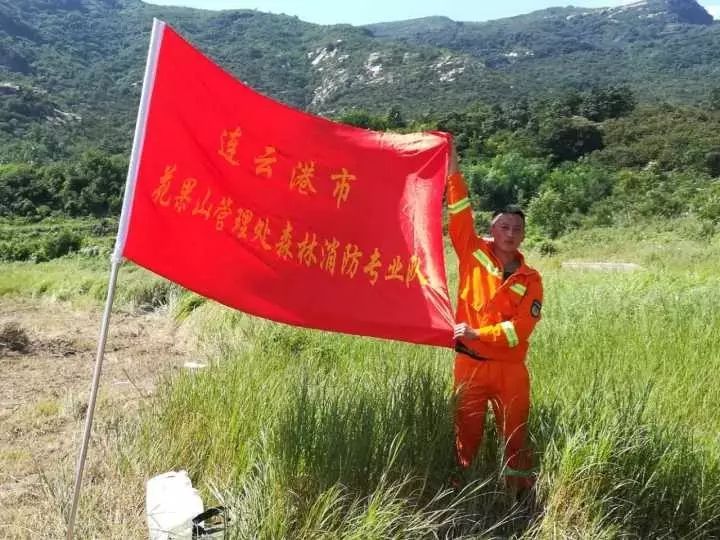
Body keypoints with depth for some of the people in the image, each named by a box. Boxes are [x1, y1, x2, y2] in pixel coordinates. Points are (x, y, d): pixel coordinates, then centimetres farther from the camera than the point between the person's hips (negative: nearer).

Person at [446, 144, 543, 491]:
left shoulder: (530, 279, 0)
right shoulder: (474, 254, 0)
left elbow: (521, 328, -9)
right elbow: (460, 218, -9)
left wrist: (478, 334, -18)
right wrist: (453, 174, -16)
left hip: (510, 368, 1)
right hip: (469, 363, 0)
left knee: (516, 435, 10)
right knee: (466, 433, 10)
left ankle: (522, 489, 22)